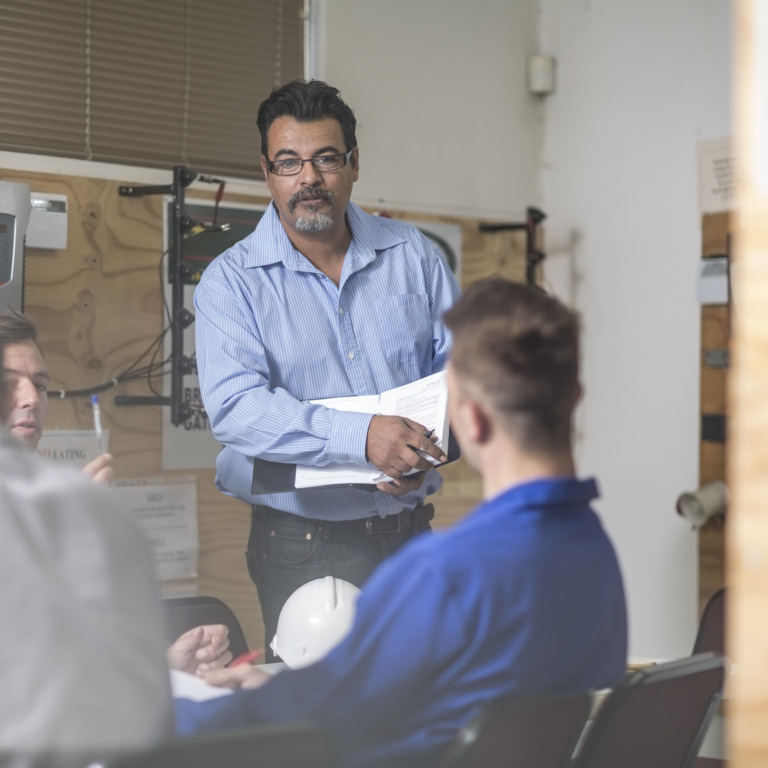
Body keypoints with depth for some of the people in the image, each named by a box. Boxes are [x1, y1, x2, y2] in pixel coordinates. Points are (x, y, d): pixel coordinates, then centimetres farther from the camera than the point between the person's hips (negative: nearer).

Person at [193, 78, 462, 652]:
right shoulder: (231, 280, -3)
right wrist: (360, 436, -29)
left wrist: (426, 453, -15)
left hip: (410, 538, 3)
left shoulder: (414, 255, 7)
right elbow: (234, 405, -17)